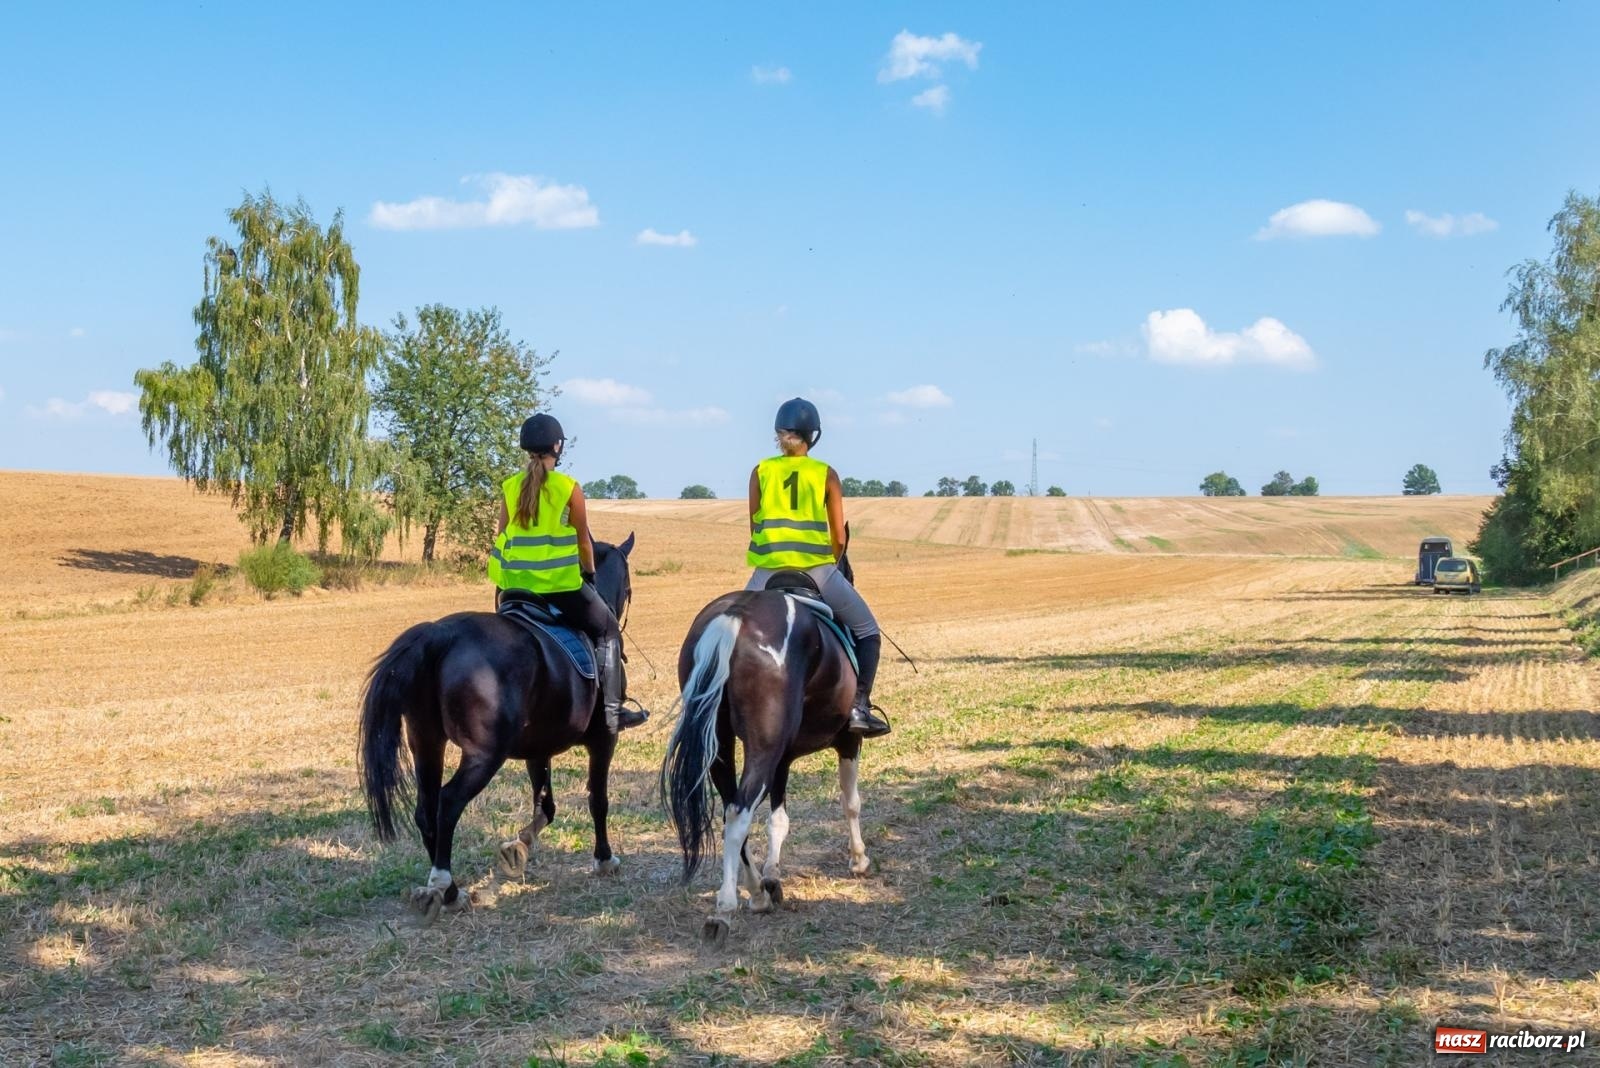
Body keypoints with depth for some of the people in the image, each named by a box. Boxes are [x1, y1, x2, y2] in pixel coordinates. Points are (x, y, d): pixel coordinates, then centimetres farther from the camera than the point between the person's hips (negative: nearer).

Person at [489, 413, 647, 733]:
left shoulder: (510, 487, 2)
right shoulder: (569, 488, -8)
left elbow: (501, 539, 6)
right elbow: (583, 541, -2)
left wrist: (500, 586, 15)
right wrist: (590, 573, 15)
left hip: (517, 587, 4)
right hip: (562, 584, -4)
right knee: (607, 631, 13)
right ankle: (612, 709, 7)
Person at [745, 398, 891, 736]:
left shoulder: (761, 472, 8)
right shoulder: (826, 474, 4)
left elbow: (754, 528, 10)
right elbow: (839, 538, 3)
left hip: (768, 572, 2)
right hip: (817, 568, -1)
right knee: (867, 632, 14)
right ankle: (860, 706, -1)